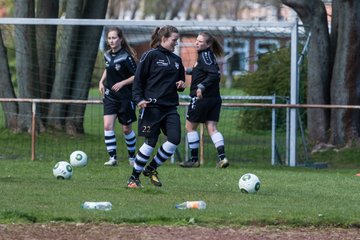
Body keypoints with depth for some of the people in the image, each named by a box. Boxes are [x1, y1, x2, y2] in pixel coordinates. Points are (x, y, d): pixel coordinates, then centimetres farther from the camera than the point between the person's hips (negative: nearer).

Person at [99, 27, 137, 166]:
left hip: (126, 97, -5)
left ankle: (132, 157, 28)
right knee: (107, 125, -12)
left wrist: (122, 83, -22)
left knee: (126, 129, 8)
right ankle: (112, 158, -10)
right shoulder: (107, 55, 3)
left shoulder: (126, 57, -16)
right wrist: (102, 81, 8)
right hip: (110, 96, 5)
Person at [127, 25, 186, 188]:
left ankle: (151, 168, 12)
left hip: (170, 107, 6)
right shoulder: (151, 56, -3)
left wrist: (181, 85, 6)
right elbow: (138, 79, -4)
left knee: (174, 140, -9)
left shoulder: (176, 60, 16)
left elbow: (181, 80, 30)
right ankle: (134, 178, 9)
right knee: (151, 143, -6)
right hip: (152, 106, -6)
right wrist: (139, 99, -16)